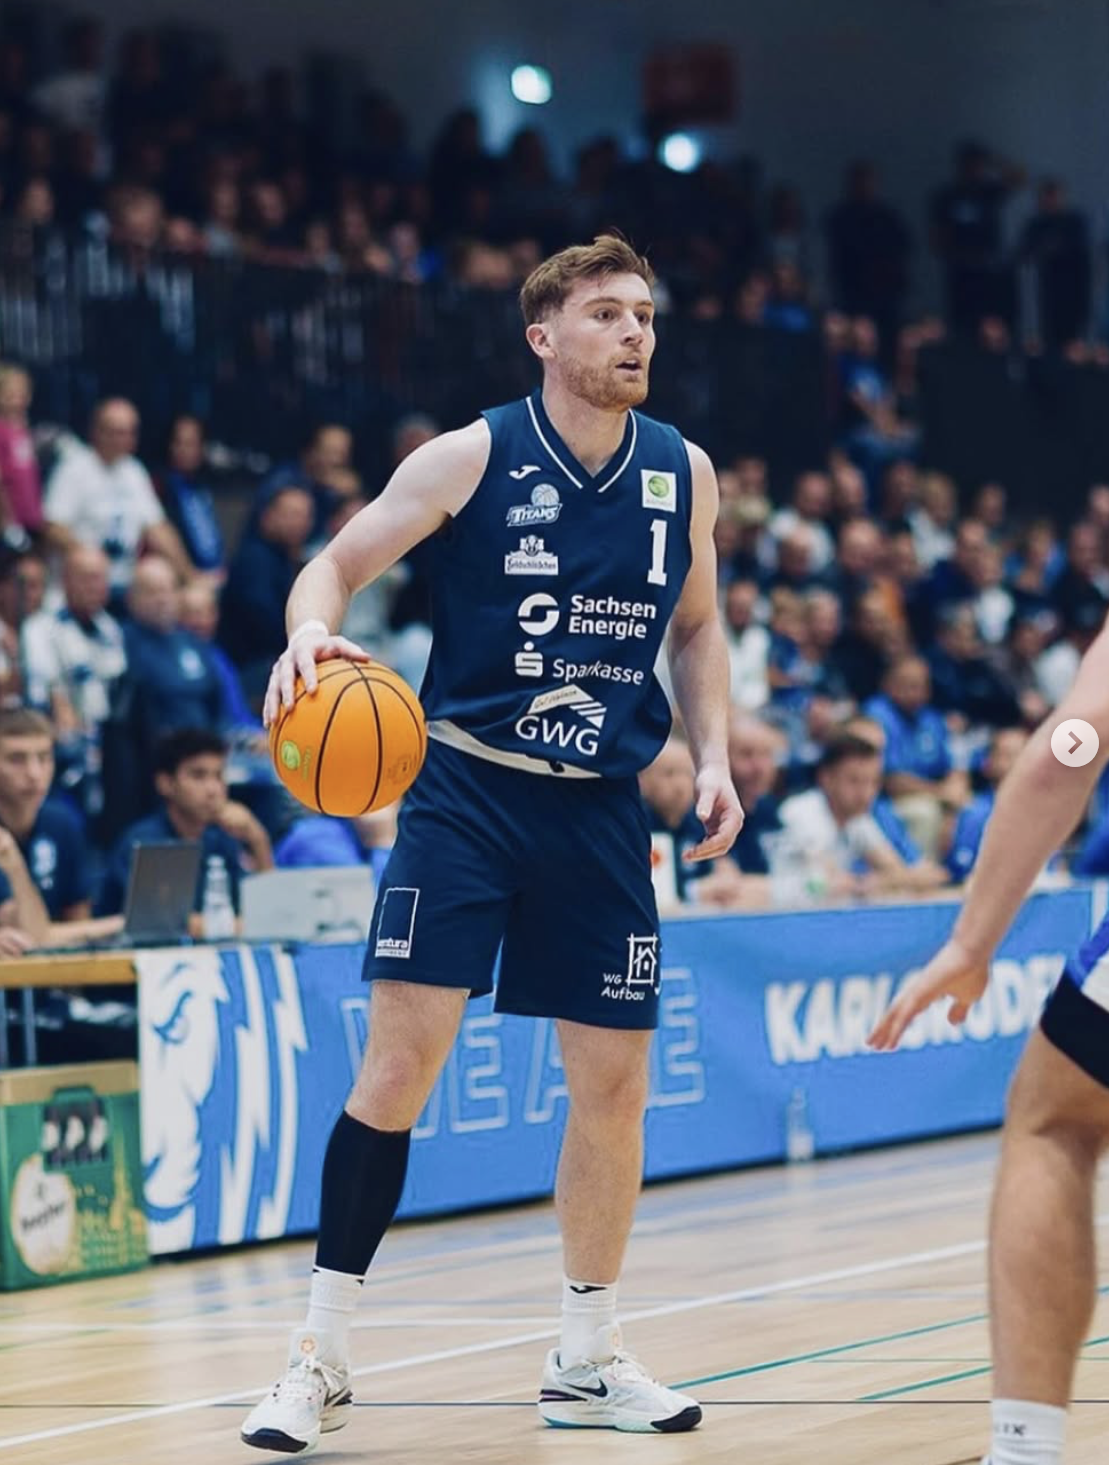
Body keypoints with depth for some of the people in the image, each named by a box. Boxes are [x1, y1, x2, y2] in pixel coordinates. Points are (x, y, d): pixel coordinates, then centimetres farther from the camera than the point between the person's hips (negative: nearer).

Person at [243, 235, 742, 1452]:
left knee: (614, 1081, 6)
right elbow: (337, 562, -4)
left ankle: (587, 1359, 23)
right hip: (466, 790, -4)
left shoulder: (683, 474, 5)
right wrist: (310, 633, -27)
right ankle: (319, 1358, -1)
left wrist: (713, 756, 5)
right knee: (400, 1058, -11)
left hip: (600, 806, 4)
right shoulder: (473, 458, -6)